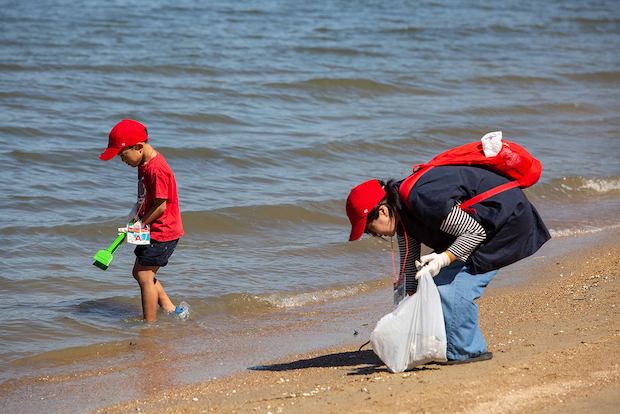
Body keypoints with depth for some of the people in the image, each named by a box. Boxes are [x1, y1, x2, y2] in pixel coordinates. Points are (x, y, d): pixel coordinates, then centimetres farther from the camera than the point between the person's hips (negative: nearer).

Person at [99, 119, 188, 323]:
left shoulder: (156, 170, -25)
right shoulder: (144, 162, 7)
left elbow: (160, 206, -22)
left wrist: (141, 225, -11)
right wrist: (137, 210, 5)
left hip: (162, 231, -11)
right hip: (153, 230, 11)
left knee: (145, 276, -8)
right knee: (139, 273, 16)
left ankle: (150, 325, 0)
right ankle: (171, 310, 22)